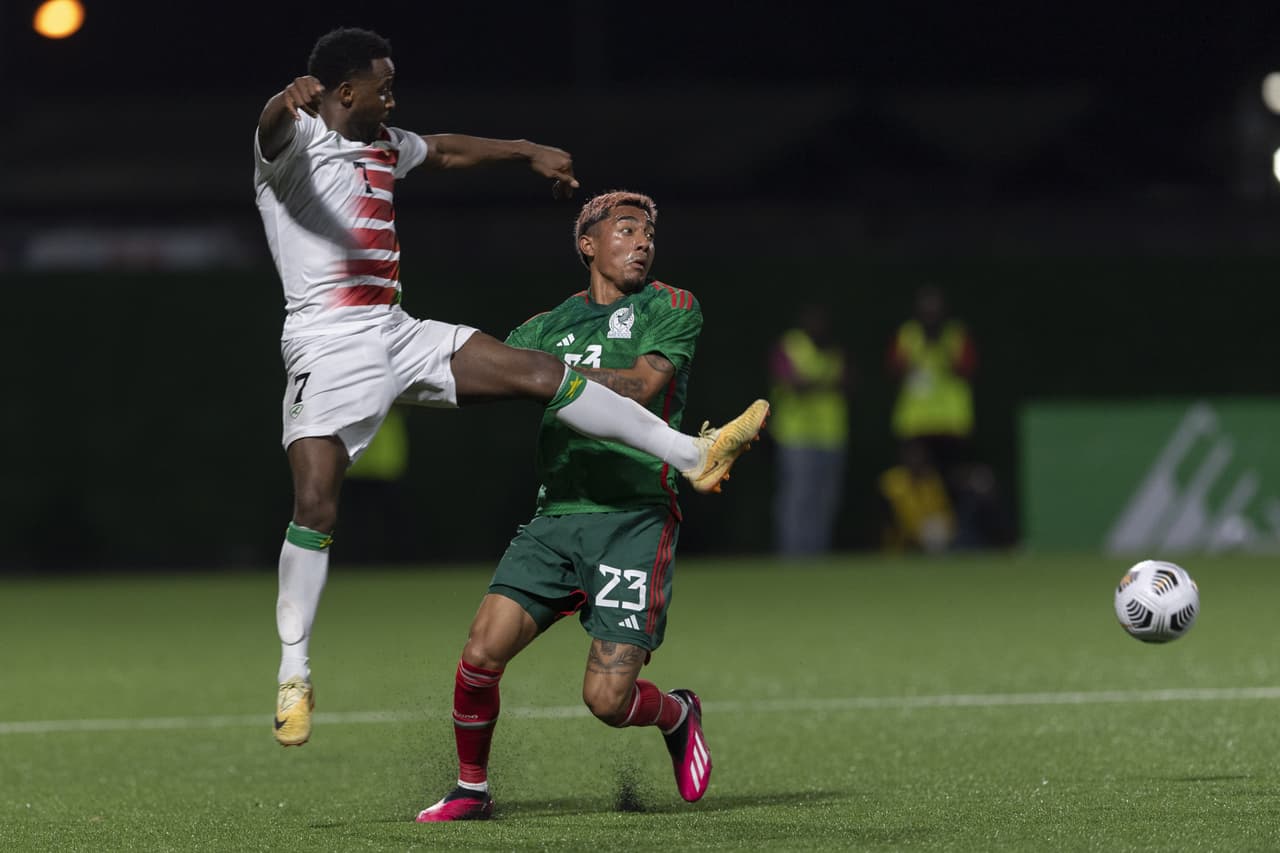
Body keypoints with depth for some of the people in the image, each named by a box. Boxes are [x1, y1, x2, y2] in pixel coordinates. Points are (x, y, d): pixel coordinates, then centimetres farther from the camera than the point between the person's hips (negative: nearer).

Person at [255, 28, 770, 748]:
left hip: (397, 333, 7)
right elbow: (274, 125, -32)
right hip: (328, 345, -7)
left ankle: (693, 455, 5)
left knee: (539, 371, 0)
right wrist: (294, 96, -56)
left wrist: (529, 151, 44)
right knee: (316, 504, -15)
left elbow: (445, 149, 39)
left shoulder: (382, 146, 18)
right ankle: (294, 673, -7)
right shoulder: (297, 138, -7)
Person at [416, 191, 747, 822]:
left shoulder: (672, 308, 5)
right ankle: (471, 789, 10)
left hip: (635, 519, -3)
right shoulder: (549, 326, 17)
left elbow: (639, 386, -10)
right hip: (556, 516, 3)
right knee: (481, 653, -13)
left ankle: (678, 715, 25)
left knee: (608, 698, -10)